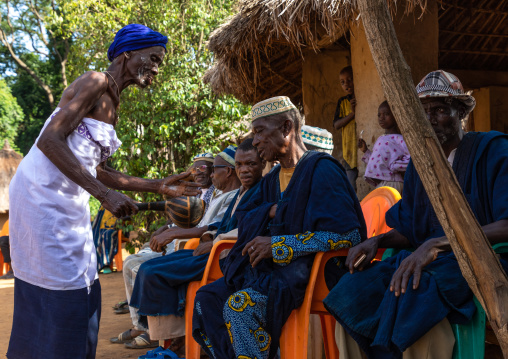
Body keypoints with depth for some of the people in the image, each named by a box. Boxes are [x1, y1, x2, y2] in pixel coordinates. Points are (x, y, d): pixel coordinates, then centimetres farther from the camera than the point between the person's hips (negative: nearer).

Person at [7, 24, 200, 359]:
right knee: (59, 295, -7)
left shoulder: (111, 105, 17)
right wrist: (105, 194, -25)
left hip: (69, 204, 9)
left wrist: (160, 186, 10)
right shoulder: (95, 82, -10)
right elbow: (49, 140, -22)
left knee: (82, 292, 11)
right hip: (43, 194, -9)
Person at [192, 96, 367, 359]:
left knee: (239, 305, -29)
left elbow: (348, 234, -20)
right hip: (271, 268, 9)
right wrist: (271, 210, -1)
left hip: (310, 268, -9)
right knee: (206, 298, -7)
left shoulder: (321, 169, -10)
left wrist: (277, 246, -17)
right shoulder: (273, 179, 17)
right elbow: (243, 216, 23)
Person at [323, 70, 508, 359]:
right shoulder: (419, 164, 16)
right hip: (429, 260, 6)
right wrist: (376, 242, -3)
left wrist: (438, 244, -28)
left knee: (415, 297, -36)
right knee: (353, 293, -18)